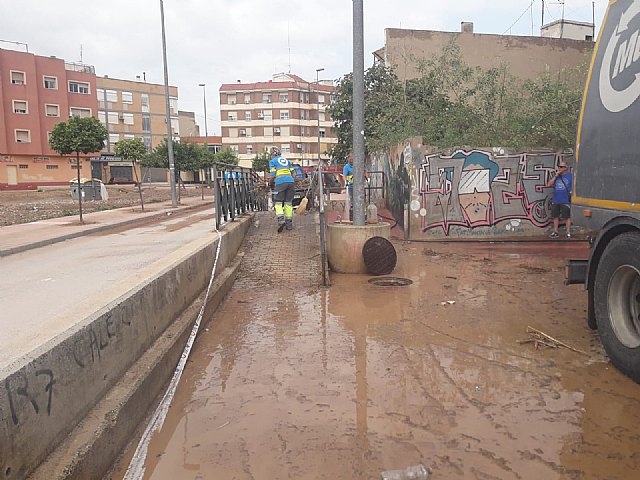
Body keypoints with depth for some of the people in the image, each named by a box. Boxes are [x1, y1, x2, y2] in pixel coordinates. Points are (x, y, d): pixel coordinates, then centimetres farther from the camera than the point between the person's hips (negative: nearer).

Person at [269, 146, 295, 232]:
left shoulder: (273, 161, 12)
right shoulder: (286, 160, 27)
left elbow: (272, 175, 1)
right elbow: (293, 174, 20)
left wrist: (270, 183, 19)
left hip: (280, 182, -4)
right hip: (290, 181, 4)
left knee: (278, 203, 4)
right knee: (288, 203, 8)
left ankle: (281, 219, -16)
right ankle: (289, 224, 8)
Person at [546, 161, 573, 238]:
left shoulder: (570, 175, 1)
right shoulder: (556, 176, 12)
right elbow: (549, 184, 2)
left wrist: (571, 192, -13)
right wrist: (556, 176, -3)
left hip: (565, 201, -4)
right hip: (555, 200, 5)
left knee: (567, 217, -2)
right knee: (555, 216, 10)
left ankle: (568, 233, 6)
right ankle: (555, 232, 19)